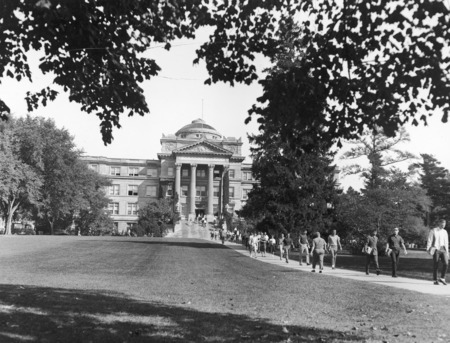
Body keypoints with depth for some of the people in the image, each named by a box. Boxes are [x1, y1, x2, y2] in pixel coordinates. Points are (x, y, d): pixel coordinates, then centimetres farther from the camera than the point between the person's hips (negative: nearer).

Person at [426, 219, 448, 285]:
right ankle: (435, 280, 12)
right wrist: (428, 249, -10)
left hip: (443, 249, 4)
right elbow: (429, 241, -3)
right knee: (435, 265, 0)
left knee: (446, 263, -12)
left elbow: (446, 242, 16)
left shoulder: (445, 232, 12)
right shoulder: (433, 231, -2)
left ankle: (442, 278, 2)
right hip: (436, 249, -4)